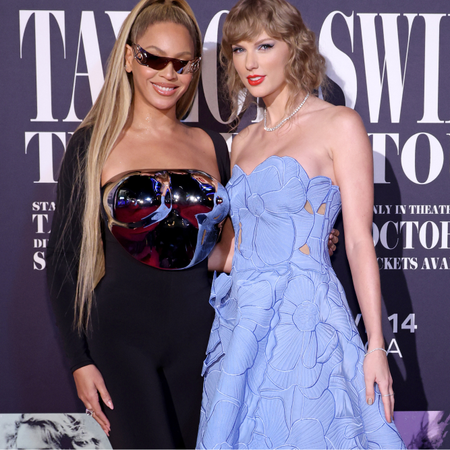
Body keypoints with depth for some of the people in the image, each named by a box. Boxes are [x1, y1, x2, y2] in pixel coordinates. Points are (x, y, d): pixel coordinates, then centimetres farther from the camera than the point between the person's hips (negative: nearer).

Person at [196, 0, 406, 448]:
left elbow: (359, 241, -7)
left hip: (303, 321, -6)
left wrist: (376, 346, -11)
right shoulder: (243, 142, 14)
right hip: (240, 324, 6)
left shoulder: (339, 125, -3)